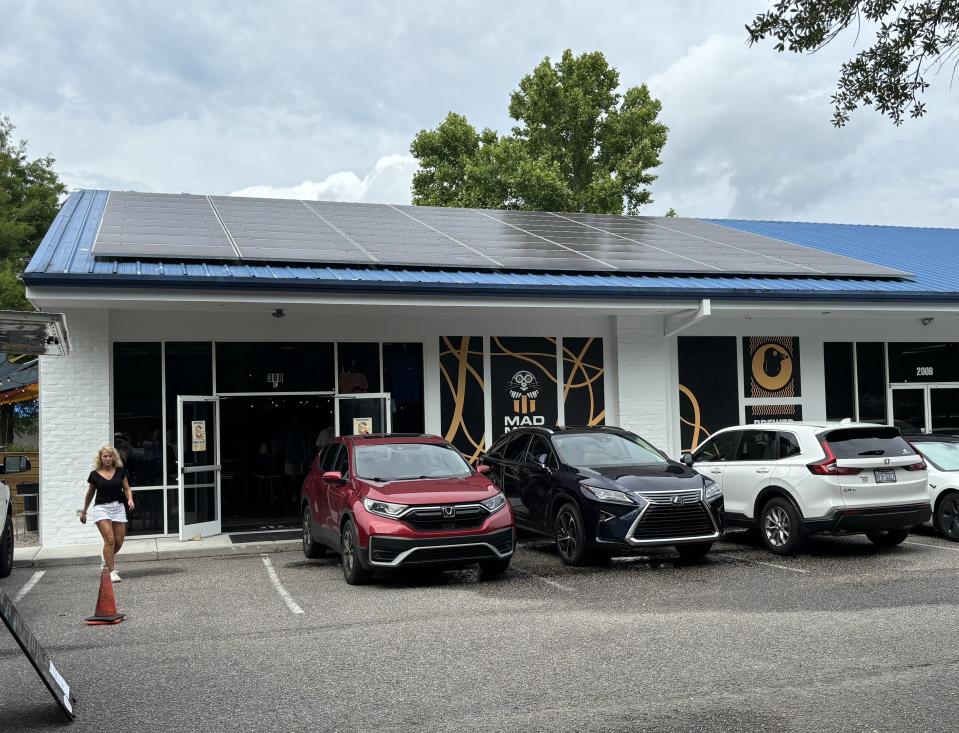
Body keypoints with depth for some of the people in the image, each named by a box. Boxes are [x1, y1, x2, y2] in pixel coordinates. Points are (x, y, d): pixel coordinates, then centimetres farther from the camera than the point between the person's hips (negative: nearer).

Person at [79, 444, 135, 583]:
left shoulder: (120, 471, 5)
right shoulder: (95, 474, 2)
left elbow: (127, 488, 10)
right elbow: (90, 494, 15)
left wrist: (130, 499, -10)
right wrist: (84, 511, 22)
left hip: (118, 508, 3)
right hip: (101, 508, -3)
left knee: (119, 542, 4)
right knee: (110, 540, -15)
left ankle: (107, 560, 35)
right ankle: (112, 571, -8)